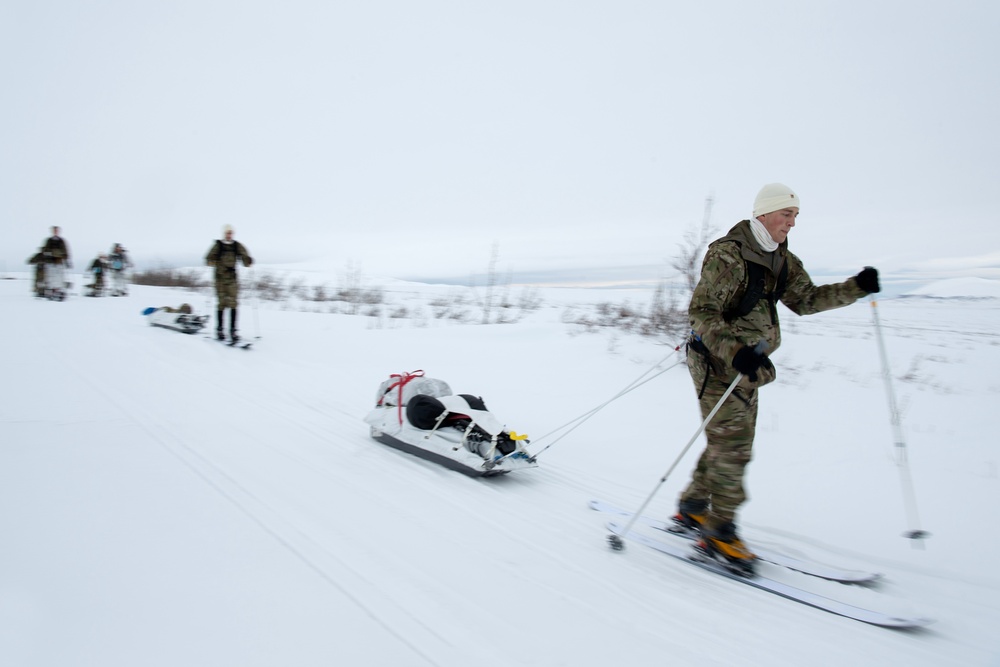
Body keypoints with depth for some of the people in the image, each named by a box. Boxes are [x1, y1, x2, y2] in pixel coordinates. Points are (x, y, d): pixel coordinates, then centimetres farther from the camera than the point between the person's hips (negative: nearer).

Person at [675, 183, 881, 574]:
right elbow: (701, 311, -23)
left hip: (746, 367, 9)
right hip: (717, 365, -9)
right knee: (731, 447, -7)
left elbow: (805, 300, 14)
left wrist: (856, 288, 2)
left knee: (730, 446, 14)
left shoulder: (781, 259, 10)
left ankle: (692, 509, 29)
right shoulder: (728, 255, -19)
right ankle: (719, 533, 5)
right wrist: (735, 351, -35)